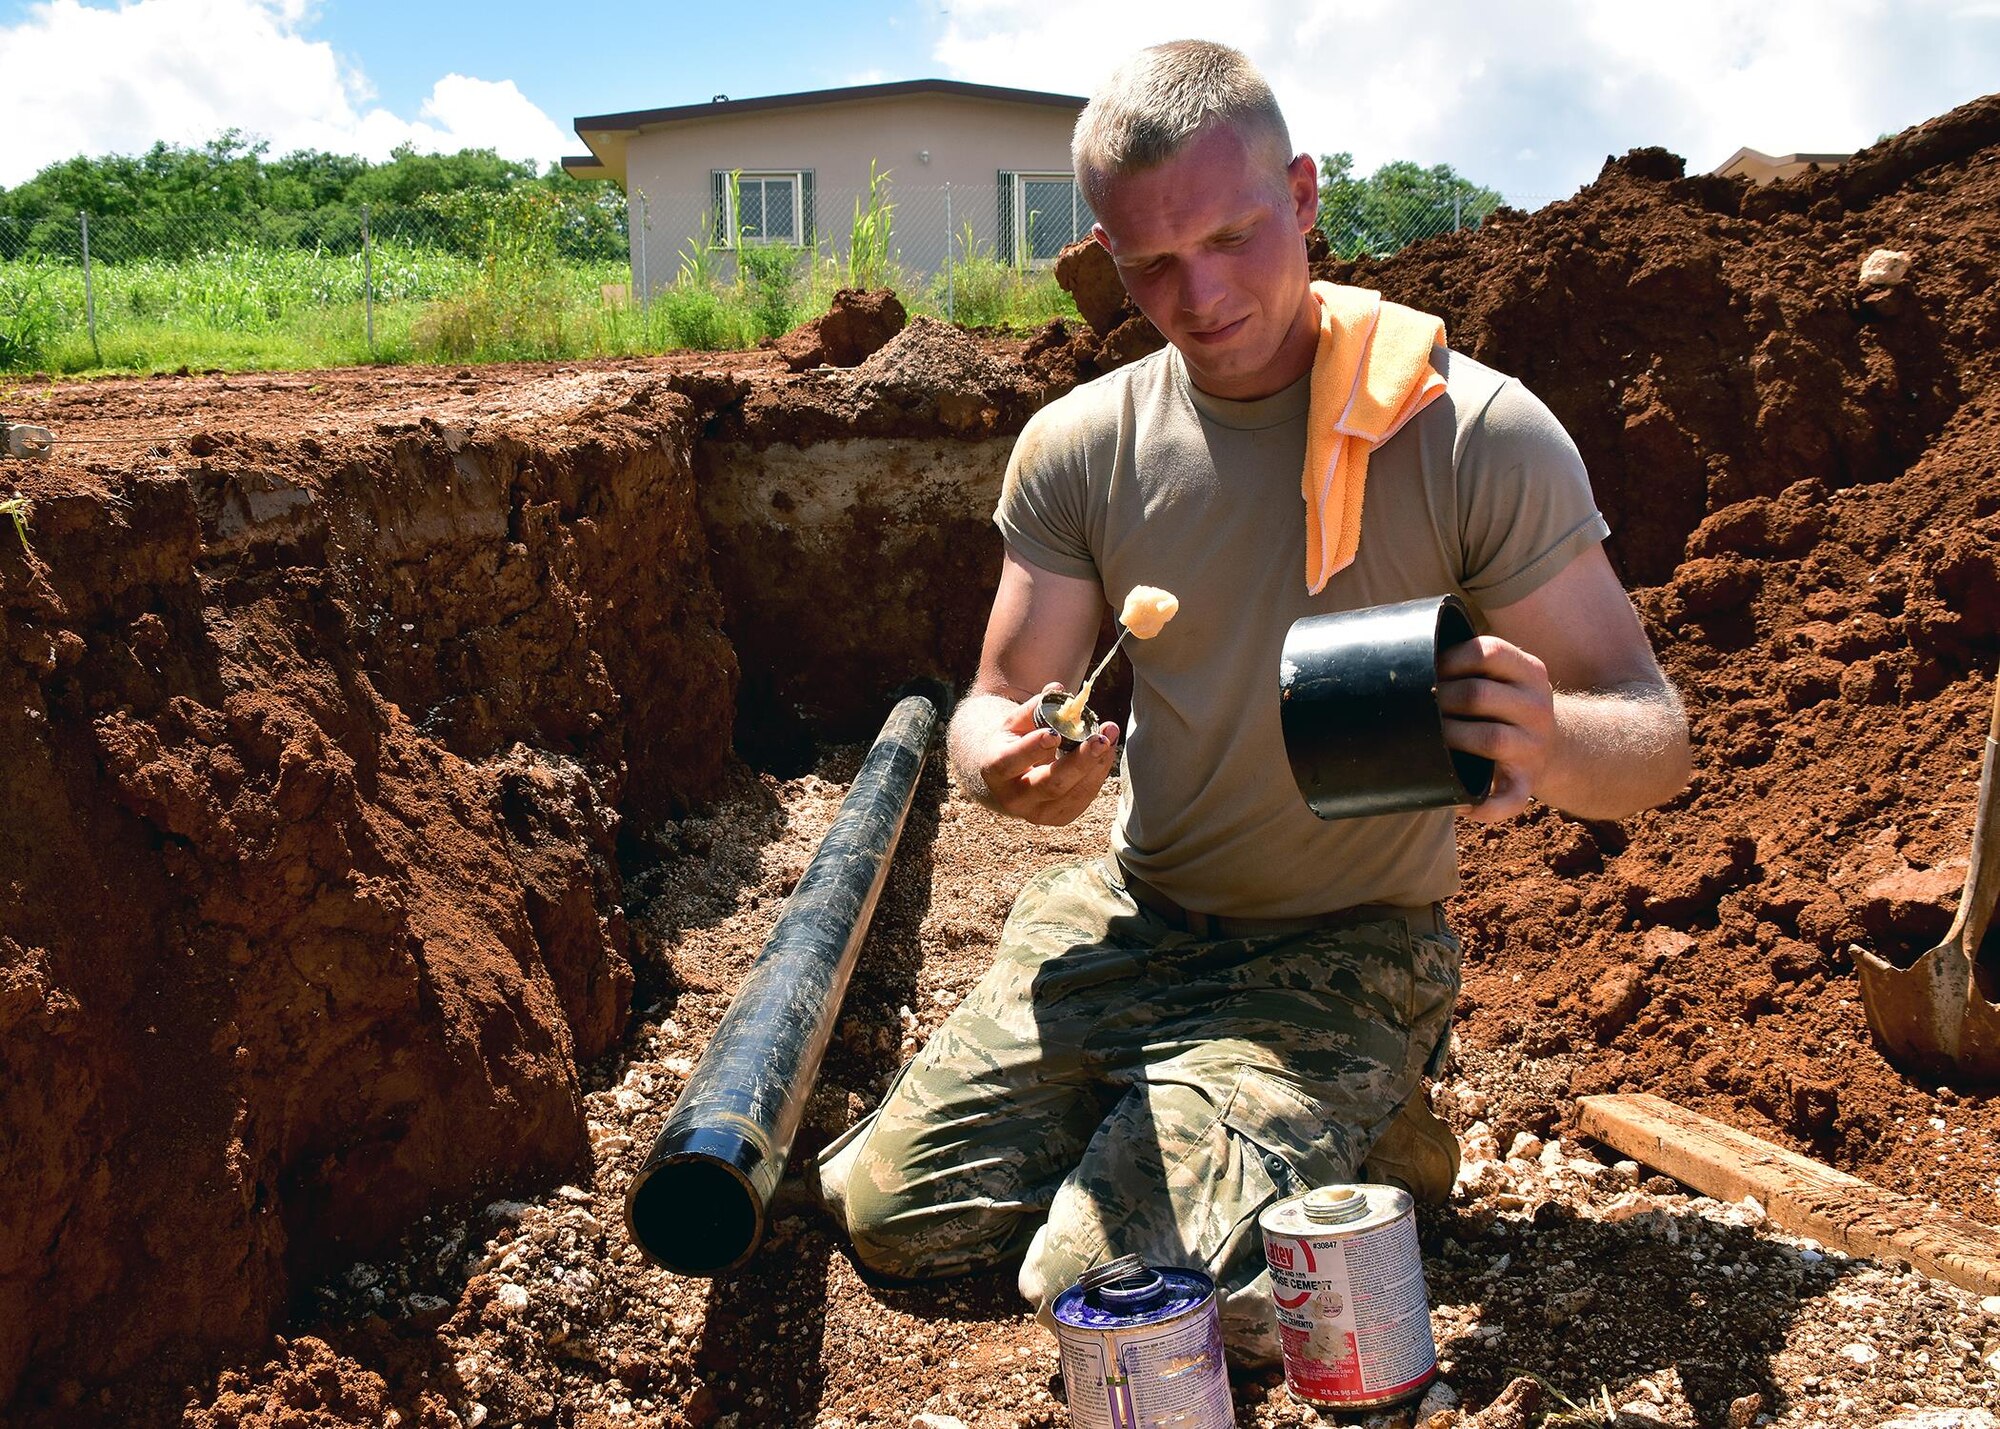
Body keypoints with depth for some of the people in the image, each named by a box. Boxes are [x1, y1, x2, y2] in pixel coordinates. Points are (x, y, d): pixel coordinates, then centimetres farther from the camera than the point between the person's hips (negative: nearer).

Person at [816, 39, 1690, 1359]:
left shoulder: (1477, 433, -14)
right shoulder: (1079, 447, -4)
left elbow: (1655, 742, -11)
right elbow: (999, 706, 2)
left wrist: (1551, 742, -37)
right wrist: (1011, 763, -24)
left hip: (1348, 953, -4)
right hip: (1132, 914, 4)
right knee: (890, 1209, -3)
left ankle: (1355, 1131, 10)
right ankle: (1171, 1114, 21)